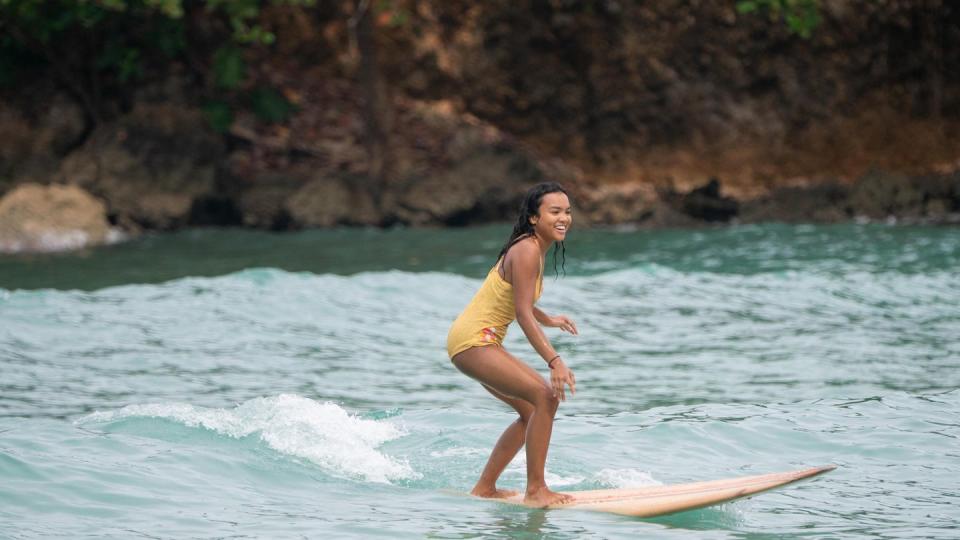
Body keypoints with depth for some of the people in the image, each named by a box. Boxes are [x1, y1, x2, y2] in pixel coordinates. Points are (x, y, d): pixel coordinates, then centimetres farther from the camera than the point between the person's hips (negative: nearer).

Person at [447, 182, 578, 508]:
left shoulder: (534, 248, 12)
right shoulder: (527, 251, -19)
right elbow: (523, 313, -26)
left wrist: (548, 320, 30)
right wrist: (554, 361, -33)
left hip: (484, 343, 11)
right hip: (473, 340, -11)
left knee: (532, 411, 15)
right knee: (546, 396, -20)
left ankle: (485, 488, 21)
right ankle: (535, 490, -18)